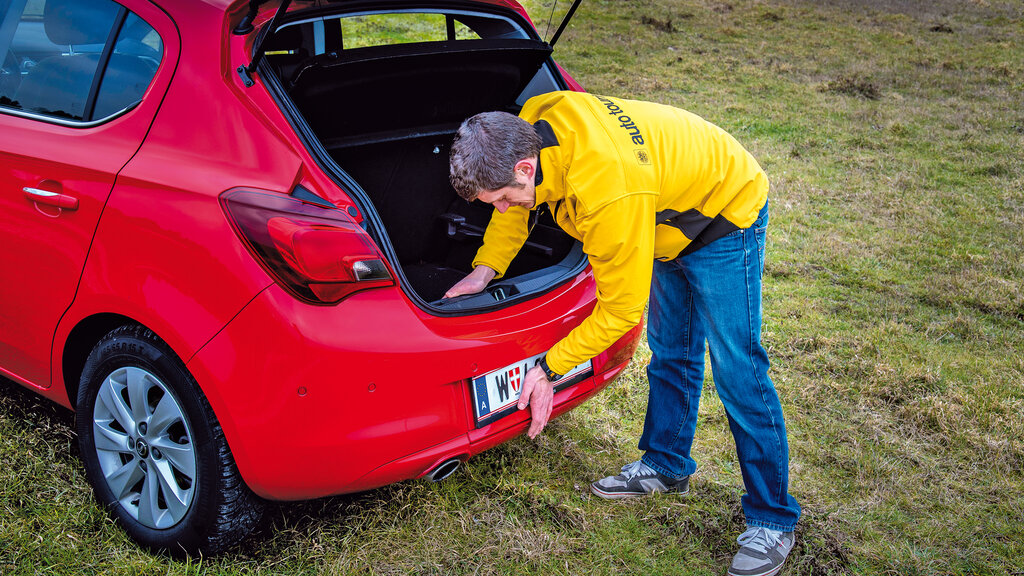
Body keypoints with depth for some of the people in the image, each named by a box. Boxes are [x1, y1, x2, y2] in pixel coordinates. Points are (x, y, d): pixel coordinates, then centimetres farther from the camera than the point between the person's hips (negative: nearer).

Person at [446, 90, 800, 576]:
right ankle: (667, 463, 35)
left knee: (737, 371, -8)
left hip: (726, 217, -8)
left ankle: (772, 521, 2)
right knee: (670, 353, 17)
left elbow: (620, 309, -30)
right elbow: (516, 204, 5)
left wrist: (549, 368, -22)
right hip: (670, 216, 9)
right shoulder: (530, 124, -19)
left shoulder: (609, 193, -42)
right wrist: (485, 268, -5)